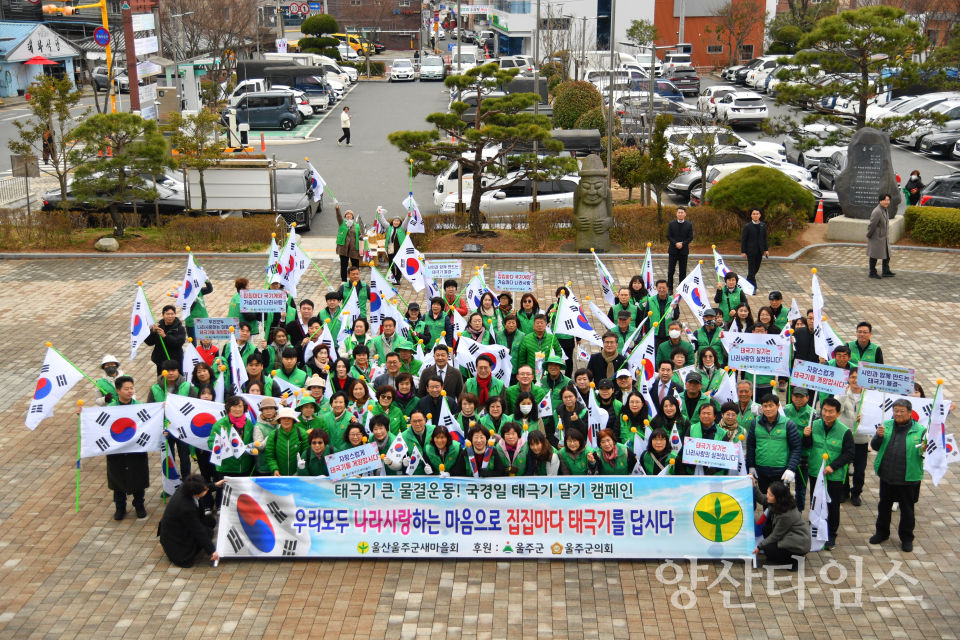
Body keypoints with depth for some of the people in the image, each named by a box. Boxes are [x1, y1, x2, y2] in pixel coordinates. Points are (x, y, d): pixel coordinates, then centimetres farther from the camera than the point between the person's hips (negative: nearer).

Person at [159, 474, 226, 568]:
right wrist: (212, 551, -19)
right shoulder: (186, 507, -38)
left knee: (210, 521, 3)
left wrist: (215, 485, 9)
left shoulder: (184, 487, -17)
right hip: (173, 536, -9)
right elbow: (198, 531, -27)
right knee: (208, 532, -17)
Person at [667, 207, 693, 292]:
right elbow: (668, 236, -2)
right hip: (673, 250, 0)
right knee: (671, 270, -1)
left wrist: (682, 244, -15)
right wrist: (676, 243, -16)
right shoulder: (671, 224, 2)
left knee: (683, 271, 5)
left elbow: (690, 237, -1)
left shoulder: (689, 225, 2)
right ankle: (670, 288, 5)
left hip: (684, 251, 0)